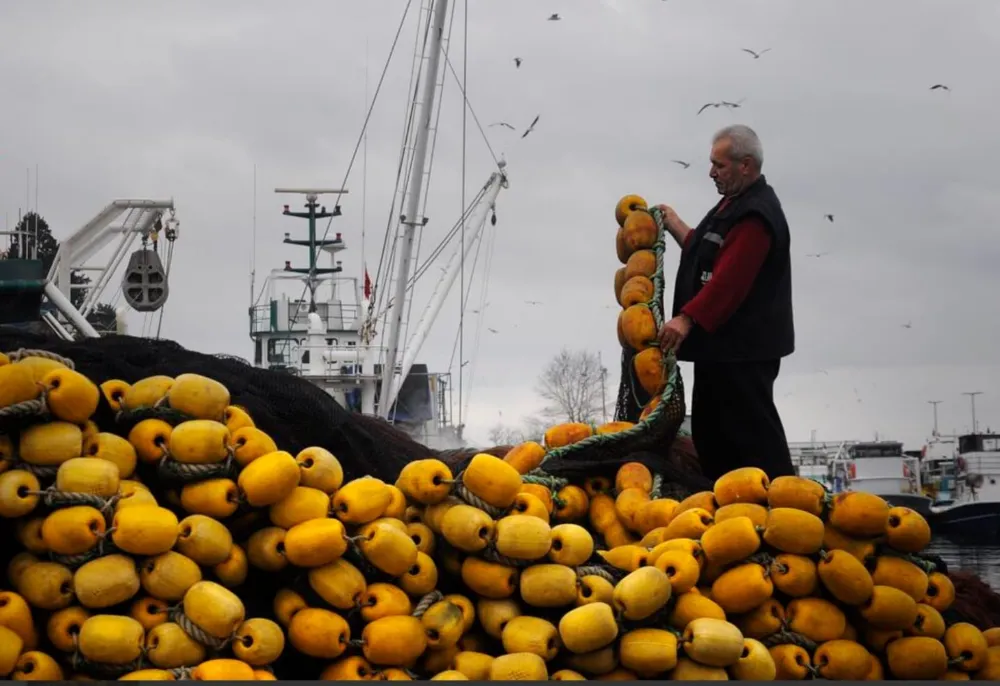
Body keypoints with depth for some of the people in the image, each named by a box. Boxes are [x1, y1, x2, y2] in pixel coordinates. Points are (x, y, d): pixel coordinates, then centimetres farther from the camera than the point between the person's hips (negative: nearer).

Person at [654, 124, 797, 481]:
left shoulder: (756, 215, -19)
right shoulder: (735, 203, 16)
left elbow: (730, 279, -27)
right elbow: (707, 255, 24)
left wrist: (687, 318, -30)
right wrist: (675, 226, 25)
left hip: (744, 348, -11)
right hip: (720, 344, 11)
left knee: (752, 432, -8)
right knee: (711, 432, 15)